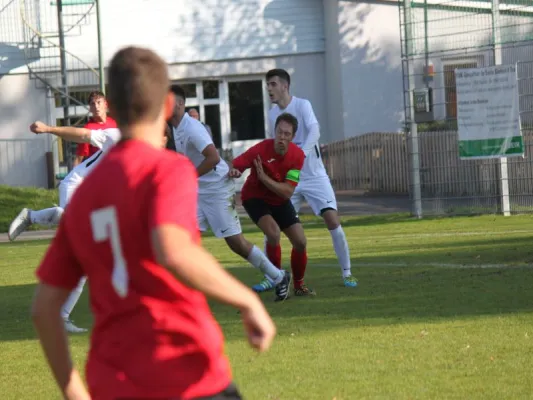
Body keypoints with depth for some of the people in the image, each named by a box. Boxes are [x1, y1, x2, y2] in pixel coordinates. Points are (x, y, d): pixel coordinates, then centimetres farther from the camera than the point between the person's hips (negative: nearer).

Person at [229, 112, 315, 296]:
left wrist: (264, 177, -33)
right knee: (273, 232, -29)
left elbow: (288, 192, -22)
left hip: (280, 201, 4)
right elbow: (234, 166, -24)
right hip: (255, 197, -4)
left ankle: (299, 285, 21)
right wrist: (233, 172, -49)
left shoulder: (297, 155, -17)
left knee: (300, 242, -3)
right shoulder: (261, 149, -27)